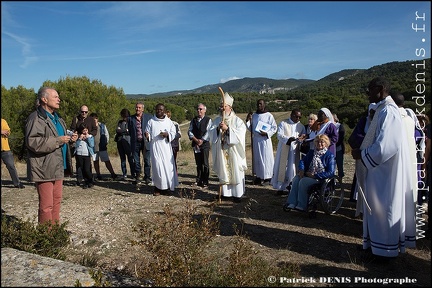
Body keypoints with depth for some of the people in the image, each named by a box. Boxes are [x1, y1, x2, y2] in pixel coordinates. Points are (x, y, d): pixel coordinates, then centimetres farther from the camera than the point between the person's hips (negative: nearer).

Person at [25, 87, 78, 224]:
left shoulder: (57, 117, 18)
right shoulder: (36, 118, -12)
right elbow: (32, 142, -22)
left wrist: (69, 137, 9)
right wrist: (58, 140, -21)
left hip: (58, 168, 9)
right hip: (44, 170, -9)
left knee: (57, 201, 16)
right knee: (46, 205, -3)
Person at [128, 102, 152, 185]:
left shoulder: (148, 117, 0)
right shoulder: (130, 118, 4)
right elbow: (130, 131, 11)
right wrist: (134, 137, 4)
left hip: (145, 142, -1)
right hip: (135, 143, 1)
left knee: (147, 161, 4)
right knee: (136, 161, 8)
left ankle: (147, 177, 17)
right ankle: (138, 177, 21)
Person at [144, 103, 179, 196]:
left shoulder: (169, 121, 8)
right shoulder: (151, 121, 6)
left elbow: (174, 133, 7)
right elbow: (148, 132, 6)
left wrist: (167, 134, -13)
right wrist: (147, 135, -18)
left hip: (166, 147, 1)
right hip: (155, 147, -1)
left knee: (167, 166, -1)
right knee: (157, 167, -5)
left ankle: (167, 187, 10)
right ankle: (158, 187, 3)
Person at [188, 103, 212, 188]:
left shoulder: (208, 120, -2)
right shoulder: (193, 120, 13)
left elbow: (208, 132, -11)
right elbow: (189, 131, 5)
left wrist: (201, 140, -16)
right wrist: (195, 139, -10)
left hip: (205, 144, -4)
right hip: (195, 144, 4)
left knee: (205, 163, -4)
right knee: (198, 164, 10)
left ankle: (205, 182, 3)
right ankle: (199, 180, 19)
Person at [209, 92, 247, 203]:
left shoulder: (237, 120, -2)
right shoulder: (217, 120, 10)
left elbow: (240, 133, -14)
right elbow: (211, 133, 4)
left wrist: (227, 129, -22)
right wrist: (217, 129, -16)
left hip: (233, 152, -3)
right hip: (221, 152, 3)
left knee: (235, 172, 1)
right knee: (223, 172, 7)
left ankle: (237, 194, 9)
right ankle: (225, 192, 17)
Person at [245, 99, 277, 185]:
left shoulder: (269, 116, -5)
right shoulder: (253, 115, 9)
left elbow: (275, 128, -5)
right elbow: (251, 129, 11)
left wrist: (266, 133, -18)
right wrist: (248, 121, -4)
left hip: (265, 140, -5)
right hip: (255, 140, 5)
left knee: (266, 158, 0)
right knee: (257, 159, 9)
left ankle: (267, 178, 7)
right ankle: (258, 176, 18)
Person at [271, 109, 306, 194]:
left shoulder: (301, 126, 12)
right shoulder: (283, 124, -1)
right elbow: (279, 135, -12)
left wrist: (303, 137, -13)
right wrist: (289, 139, -29)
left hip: (295, 151, 3)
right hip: (284, 150, -3)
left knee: (293, 168, 3)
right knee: (283, 167, -1)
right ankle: (280, 187, 5)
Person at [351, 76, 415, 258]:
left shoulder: (387, 111, -20)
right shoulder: (383, 109, 11)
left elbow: (384, 146, -25)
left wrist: (361, 154, -14)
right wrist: (362, 151, 9)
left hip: (386, 170, -10)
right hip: (381, 168, 10)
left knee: (384, 207, 3)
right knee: (378, 206, 17)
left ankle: (386, 248, 18)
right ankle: (378, 241, 31)